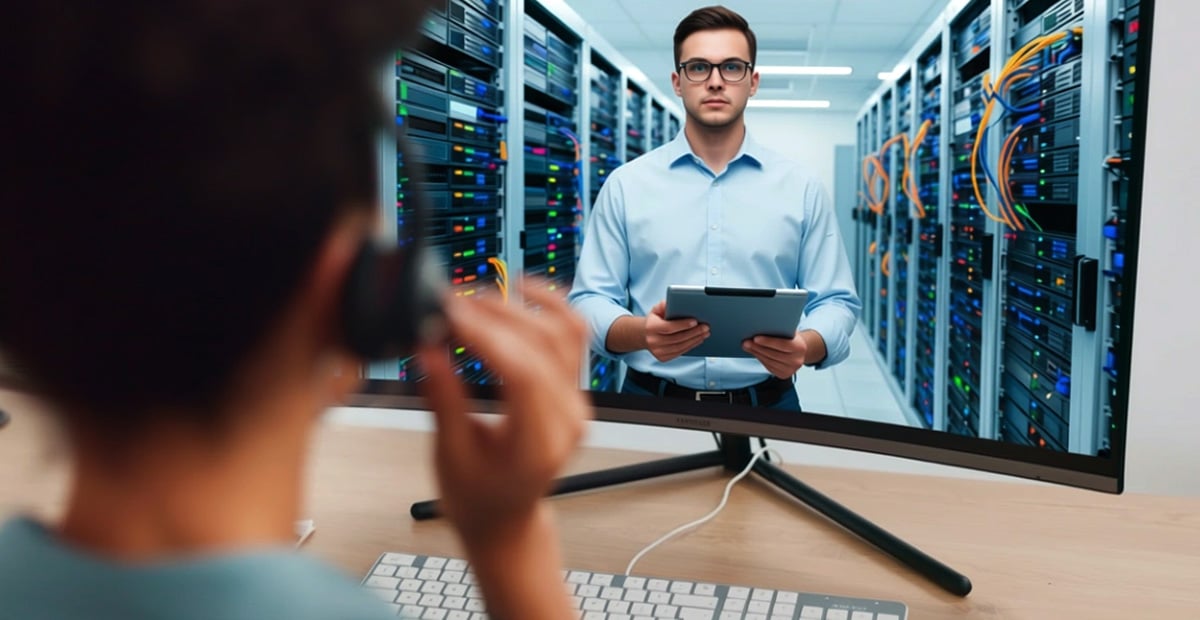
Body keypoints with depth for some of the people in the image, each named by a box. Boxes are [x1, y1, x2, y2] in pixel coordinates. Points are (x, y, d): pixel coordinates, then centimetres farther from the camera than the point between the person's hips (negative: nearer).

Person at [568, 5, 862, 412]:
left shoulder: (802, 189, 7)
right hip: (652, 404, -1)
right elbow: (590, 301, 2)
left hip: (764, 405, 2)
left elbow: (835, 302, 6)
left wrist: (806, 346, -16)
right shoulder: (626, 185, 5)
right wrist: (642, 332, -20)